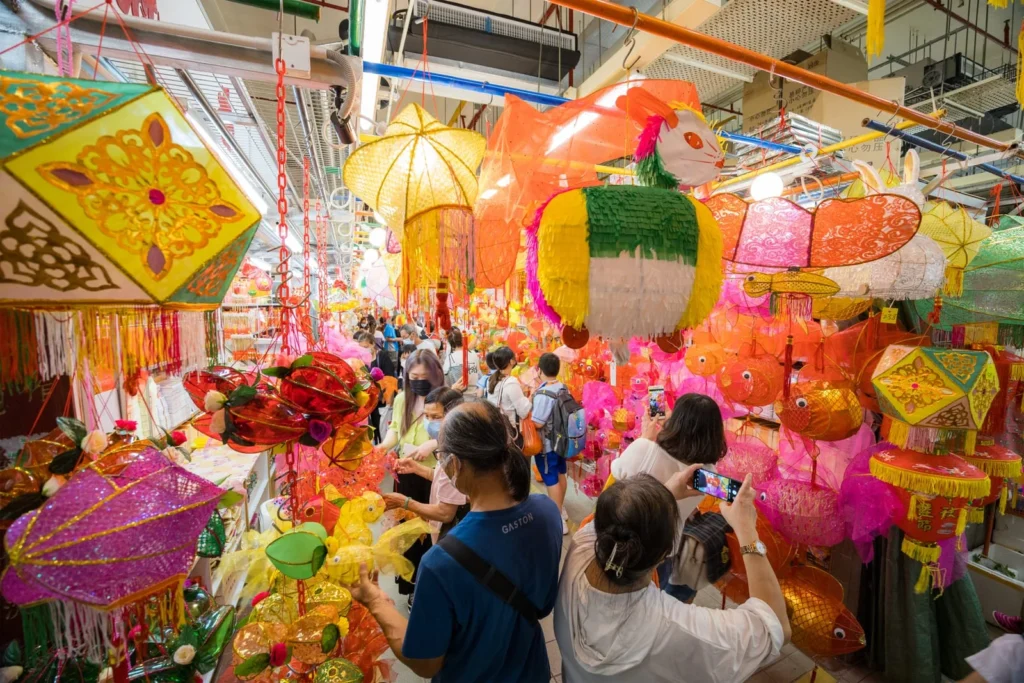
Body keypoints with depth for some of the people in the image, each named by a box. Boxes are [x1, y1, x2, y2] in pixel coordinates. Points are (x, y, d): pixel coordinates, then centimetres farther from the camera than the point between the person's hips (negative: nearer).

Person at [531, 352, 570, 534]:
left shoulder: (544, 394, -28)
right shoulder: (563, 387, -3)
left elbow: (537, 423, -27)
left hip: (546, 444, -8)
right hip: (560, 439, 8)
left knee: (551, 480, 5)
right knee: (560, 475, 22)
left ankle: (558, 520, 17)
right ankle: (561, 509, 41)